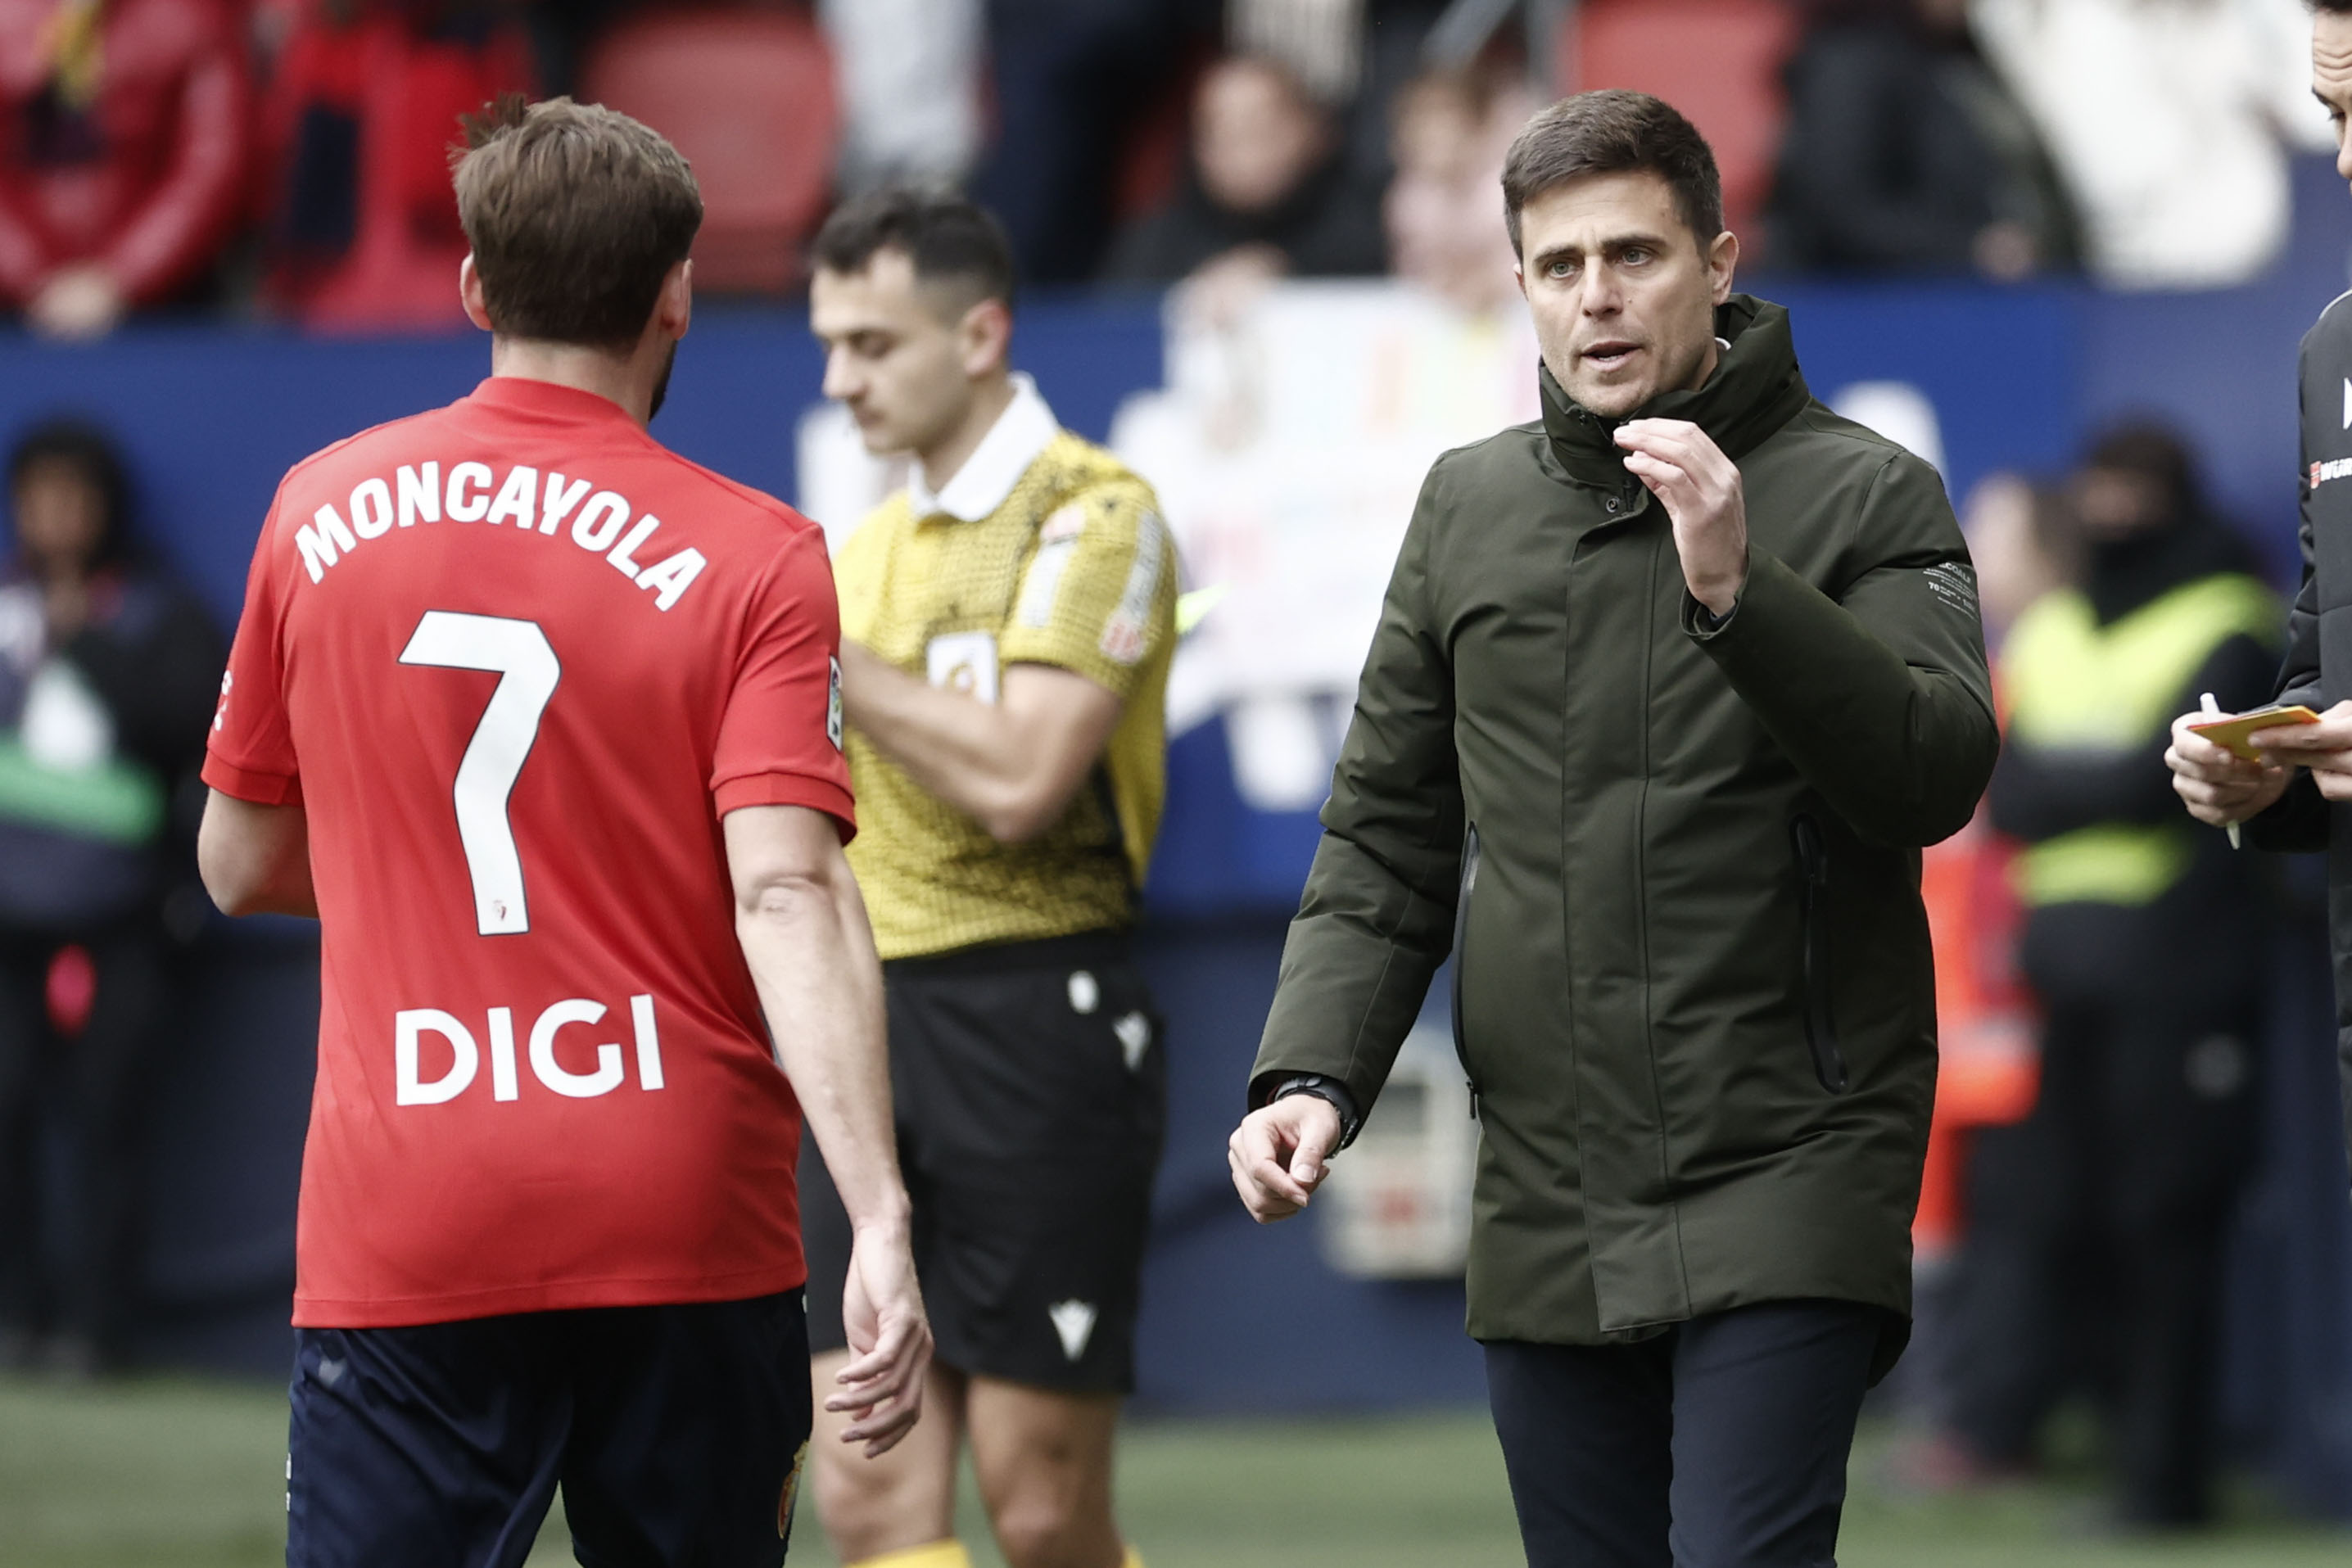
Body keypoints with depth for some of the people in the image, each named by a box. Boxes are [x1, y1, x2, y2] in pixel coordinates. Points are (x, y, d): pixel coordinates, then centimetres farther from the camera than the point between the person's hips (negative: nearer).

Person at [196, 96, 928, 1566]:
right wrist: (883, 1222, -21)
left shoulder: (319, 512, 6)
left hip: (393, 1224, 1)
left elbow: (241, 866, 15)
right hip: (687, 1227, -1)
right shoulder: (758, 561, -4)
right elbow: (788, 895, -15)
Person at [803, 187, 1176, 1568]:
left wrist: (820, 652, -11)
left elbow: (1017, 779, -18)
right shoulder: (867, 547, 17)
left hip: (1034, 1021, -7)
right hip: (869, 1024, 7)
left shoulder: (1091, 514, -7)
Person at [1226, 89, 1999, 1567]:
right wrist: (1312, 1072, 1)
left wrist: (1738, 592, -27)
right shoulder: (1470, 506, 13)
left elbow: (1940, 771, -15)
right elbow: (1388, 843, 16)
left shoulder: (1867, 494, -1)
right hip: (1547, 1200, 5)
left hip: (1787, 1170, -5)